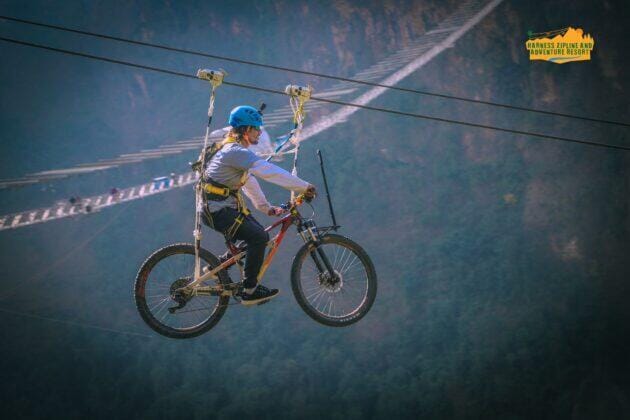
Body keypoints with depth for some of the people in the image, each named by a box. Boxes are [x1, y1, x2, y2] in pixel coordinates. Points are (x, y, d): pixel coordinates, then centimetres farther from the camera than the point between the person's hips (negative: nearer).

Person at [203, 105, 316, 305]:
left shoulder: (236, 150, 14)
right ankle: (249, 291, -9)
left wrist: (266, 207, 16)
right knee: (259, 237, -16)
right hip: (217, 210, -11)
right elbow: (270, 171, -24)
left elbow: (249, 181, 21)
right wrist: (304, 187, -21)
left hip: (227, 206, 11)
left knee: (258, 234, 12)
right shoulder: (236, 152, -20)